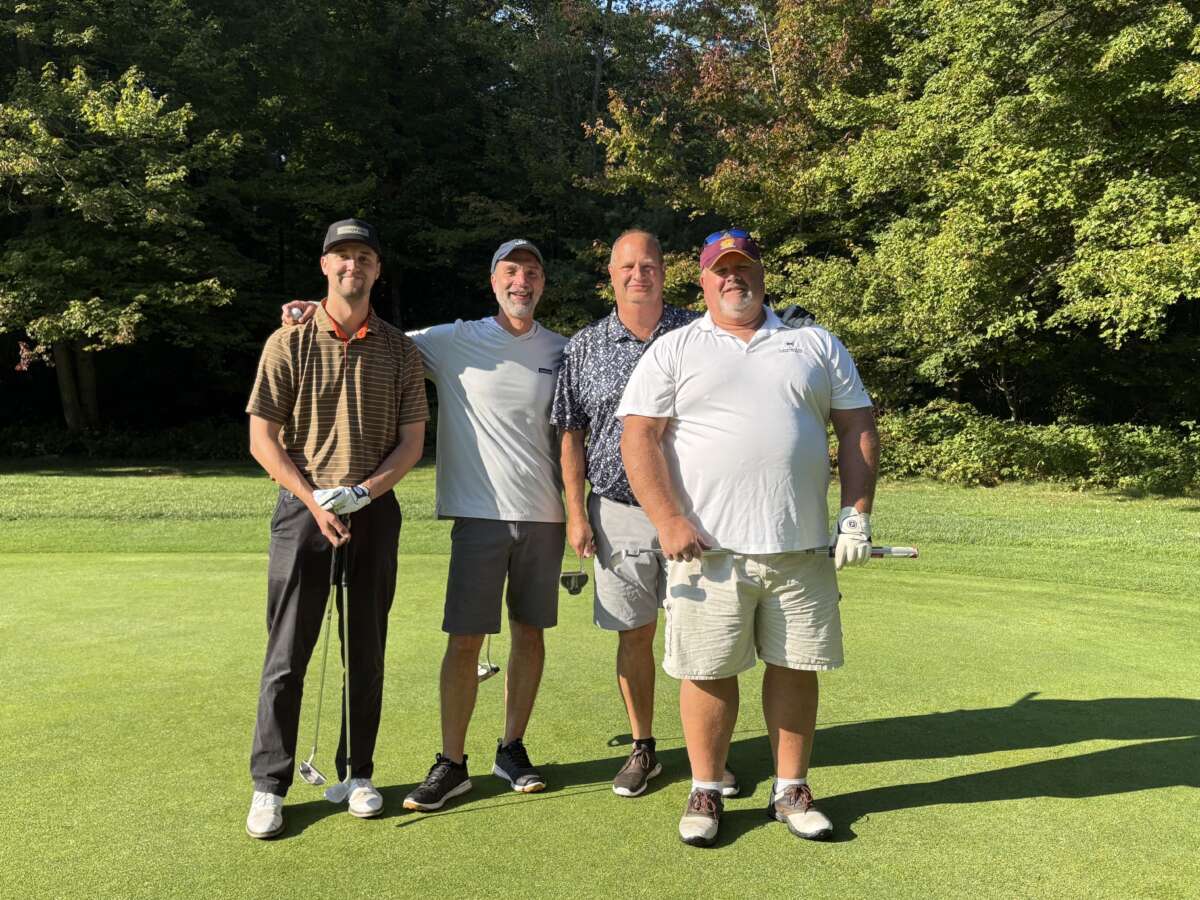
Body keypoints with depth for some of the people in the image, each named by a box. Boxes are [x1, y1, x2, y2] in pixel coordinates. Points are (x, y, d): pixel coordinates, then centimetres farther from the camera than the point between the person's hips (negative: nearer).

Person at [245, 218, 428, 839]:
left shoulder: (399, 350, 6)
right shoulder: (289, 343, 1)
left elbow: (411, 441, 5)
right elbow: (262, 440, -1)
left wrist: (362, 491, -10)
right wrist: (315, 502, -12)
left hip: (375, 510, 2)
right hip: (303, 506, -2)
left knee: (367, 652, 9)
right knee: (287, 652, 1)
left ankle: (358, 773, 23)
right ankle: (269, 785, 14)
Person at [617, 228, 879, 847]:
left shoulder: (817, 345, 14)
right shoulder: (673, 350, 6)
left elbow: (858, 429, 12)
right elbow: (640, 436, -2)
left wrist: (857, 514, 1)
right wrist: (668, 520, -13)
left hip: (802, 546, 2)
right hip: (708, 547, -2)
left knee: (795, 667, 9)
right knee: (708, 670, 4)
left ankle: (791, 790, 26)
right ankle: (705, 792, 22)